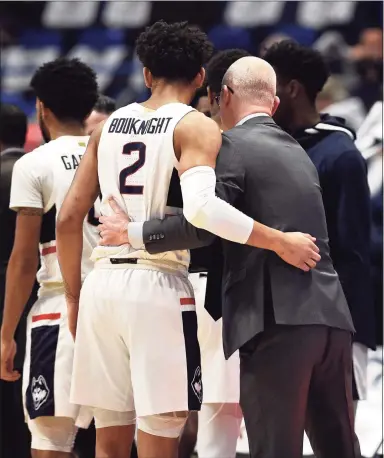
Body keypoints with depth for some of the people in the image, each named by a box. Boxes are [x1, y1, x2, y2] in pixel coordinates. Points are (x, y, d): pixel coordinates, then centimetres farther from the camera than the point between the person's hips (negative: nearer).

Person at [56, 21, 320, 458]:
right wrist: (280, 242, -16)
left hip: (104, 283, 6)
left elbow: (68, 220, 11)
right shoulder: (197, 127, -3)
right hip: (157, 286, -5)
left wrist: (74, 296, 21)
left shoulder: (109, 126, 14)